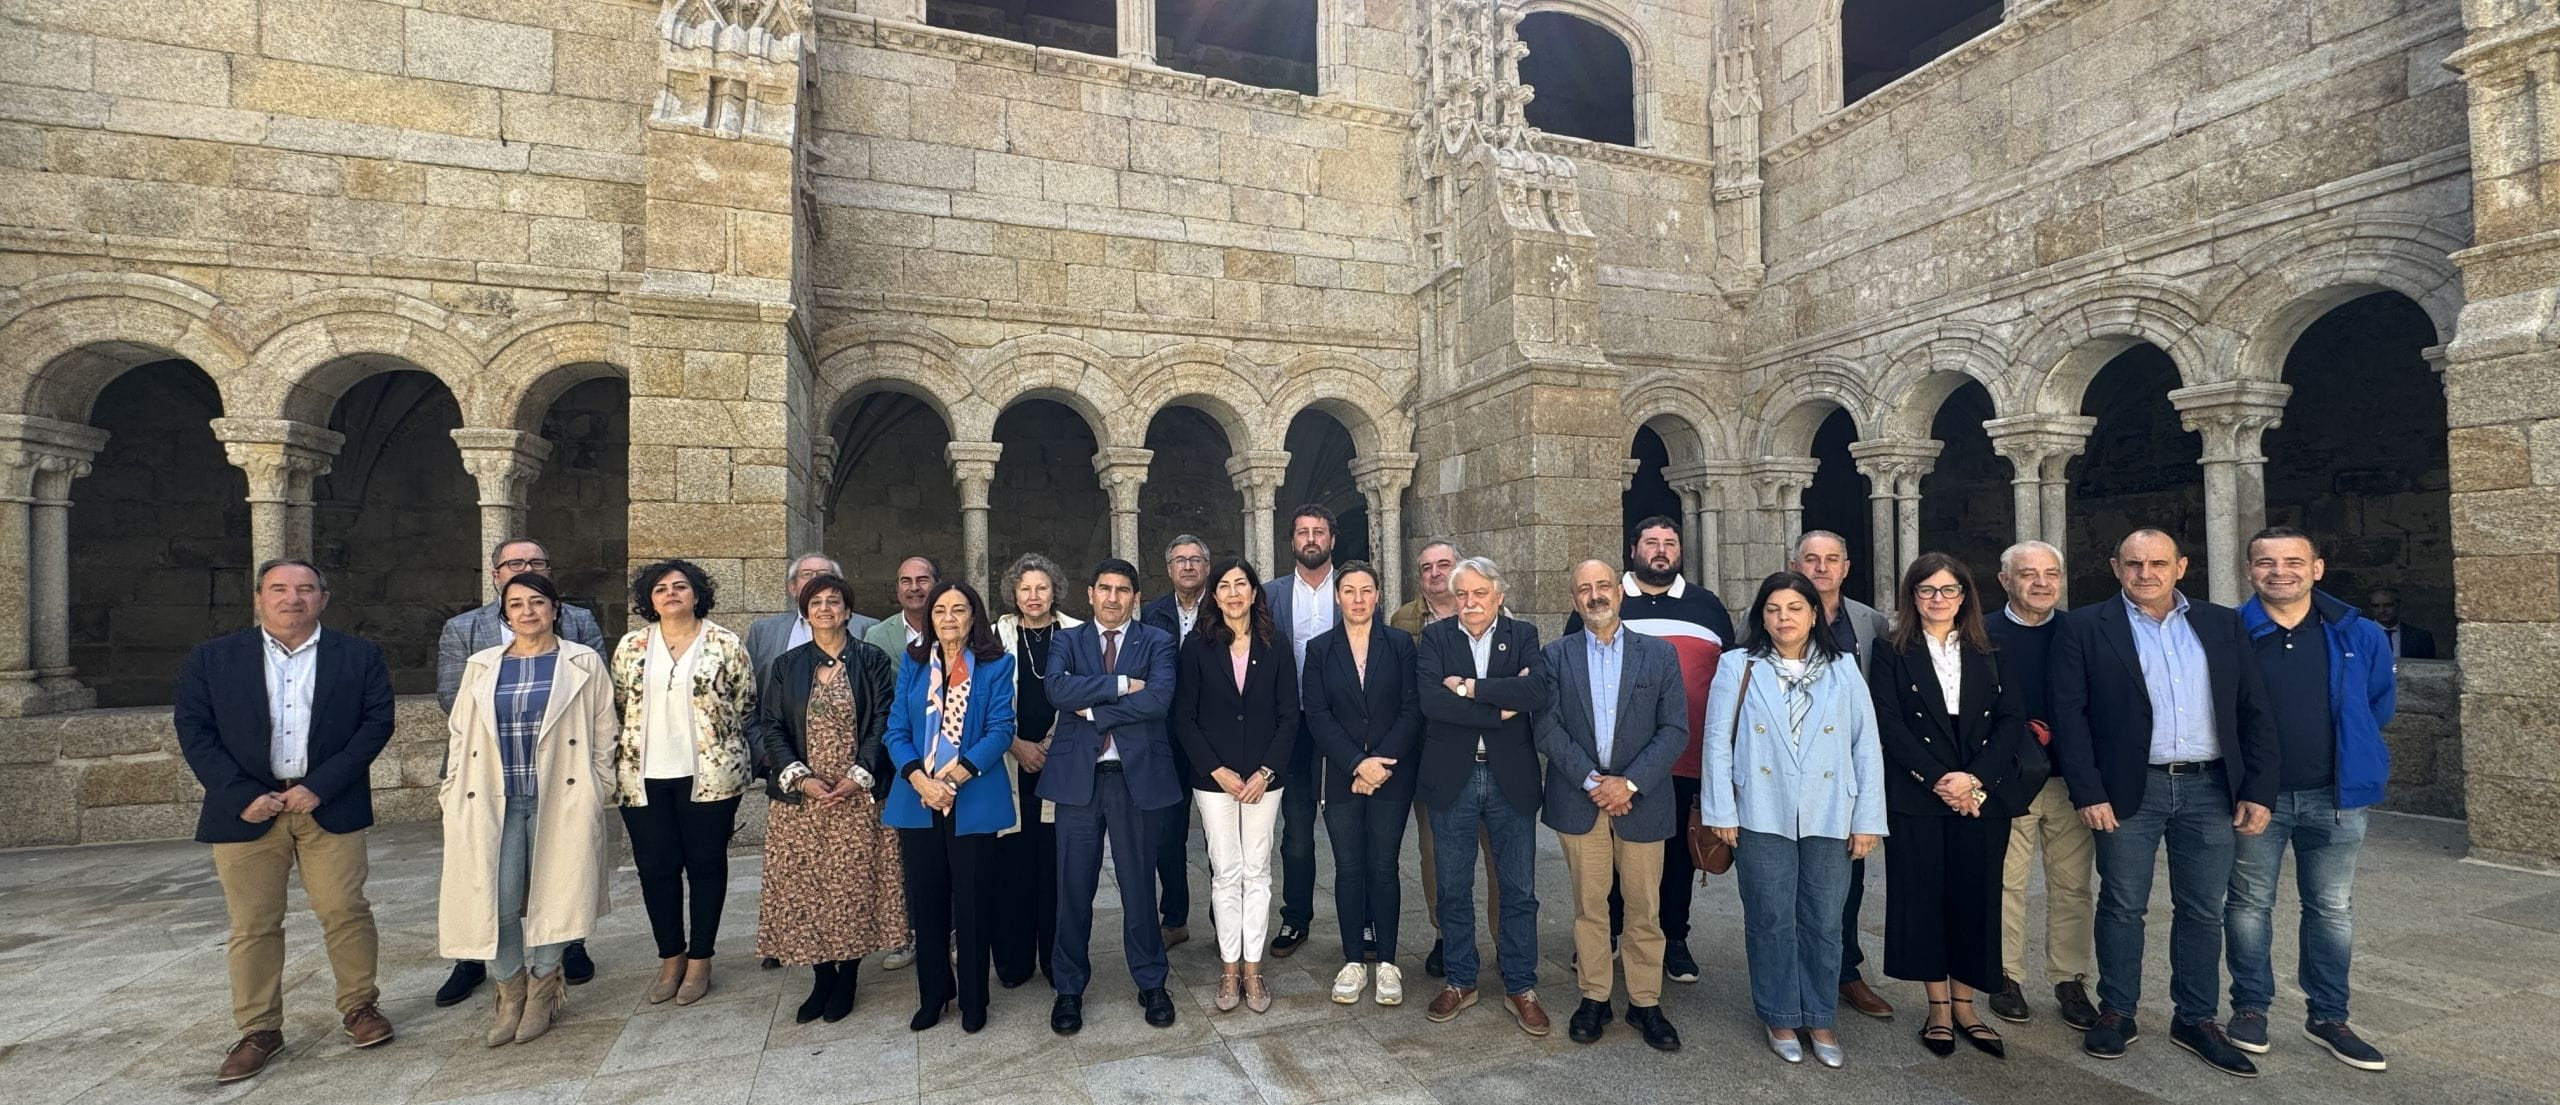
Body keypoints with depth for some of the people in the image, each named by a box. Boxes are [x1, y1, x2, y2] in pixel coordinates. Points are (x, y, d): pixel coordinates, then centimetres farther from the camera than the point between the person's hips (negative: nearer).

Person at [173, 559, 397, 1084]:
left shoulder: (359, 656, 2)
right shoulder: (212, 659, 5)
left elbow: (377, 721, -3)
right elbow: (193, 730, 1)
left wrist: (320, 787, -11)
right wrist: (243, 795, -10)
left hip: (330, 807, -1)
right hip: (247, 810, 1)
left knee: (345, 912, 2)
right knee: (252, 924, 7)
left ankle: (359, 1006, 19)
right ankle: (259, 1029, 21)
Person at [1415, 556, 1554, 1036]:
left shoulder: (1523, 635, 0)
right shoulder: (1434, 638, -1)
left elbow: (1540, 692, -18)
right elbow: (1429, 700, -18)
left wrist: (1471, 687, -18)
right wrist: (1501, 709, -18)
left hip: (1511, 779, 0)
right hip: (1451, 780, 0)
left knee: (1519, 889, 10)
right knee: (1453, 889, 13)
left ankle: (1521, 987, 27)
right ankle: (1459, 981, 30)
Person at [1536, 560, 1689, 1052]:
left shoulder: (1660, 654, 2)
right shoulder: (1556, 655, 3)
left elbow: (1675, 730, -3)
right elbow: (1548, 728, -3)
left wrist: (1629, 783, -12)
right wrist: (1591, 781, -12)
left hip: (1641, 800, 0)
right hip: (1579, 799, 0)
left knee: (1644, 908, 8)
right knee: (1589, 906, 9)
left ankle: (1645, 1002, 23)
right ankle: (1593, 997, 23)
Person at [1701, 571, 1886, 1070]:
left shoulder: (1843, 669, 5)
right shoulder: (1739, 668, -1)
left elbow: (1866, 746, 4)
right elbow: (1718, 742, -2)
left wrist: (1867, 820, 1)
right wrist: (1722, 813, -5)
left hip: (1829, 818, 2)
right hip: (1763, 817, -1)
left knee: (1823, 923, 9)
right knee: (1771, 921, 7)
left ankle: (1820, 1020, 27)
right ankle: (1781, 1019, 24)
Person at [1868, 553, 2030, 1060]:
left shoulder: (1988, 654, 11)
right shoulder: (1890, 652, 1)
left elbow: (2011, 721, 2)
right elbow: (1889, 726, -6)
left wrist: (1975, 778, -11)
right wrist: (1940, 780, -13)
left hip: (1983, 796, 3)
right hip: (1916, 798, -2)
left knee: (1975, 898, 5)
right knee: (1924, 897, 3)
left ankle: (1964, 1005, 19)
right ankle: (1938, 1007, 15)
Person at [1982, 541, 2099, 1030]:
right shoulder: (1980, 635, -3)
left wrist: (2051, 736, -7)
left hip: (2070, 780, 3)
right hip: (2007, 782, -2)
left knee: (2073, 886, 9)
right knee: (2006, 883, 6)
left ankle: (2071, 981, 23)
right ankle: (2006, 976, 20)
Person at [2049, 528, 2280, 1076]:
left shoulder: (2224, 625, 8)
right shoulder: (2085, 629, -2)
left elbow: (2254, 713, 8)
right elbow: (2070, 714, -6)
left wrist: (2259, 791, 0)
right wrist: (2089, 793, -12)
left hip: (2210, 789, 3)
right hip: (2131, 790, -3)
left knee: (2203, 910, 11)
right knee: (2122, 906, 7)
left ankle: (2196, 1020, 25)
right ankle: (2116, 1013, 21)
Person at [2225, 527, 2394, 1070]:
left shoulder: (2358, 635, -1)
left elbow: (2381, 702, 13)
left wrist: (2349, 751, 13)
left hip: (2335, 797, 2)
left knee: (2332, 909, 12)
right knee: (2249, 905, 8)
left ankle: (2328, 1017, 25)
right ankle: (2250, 1006, 21)